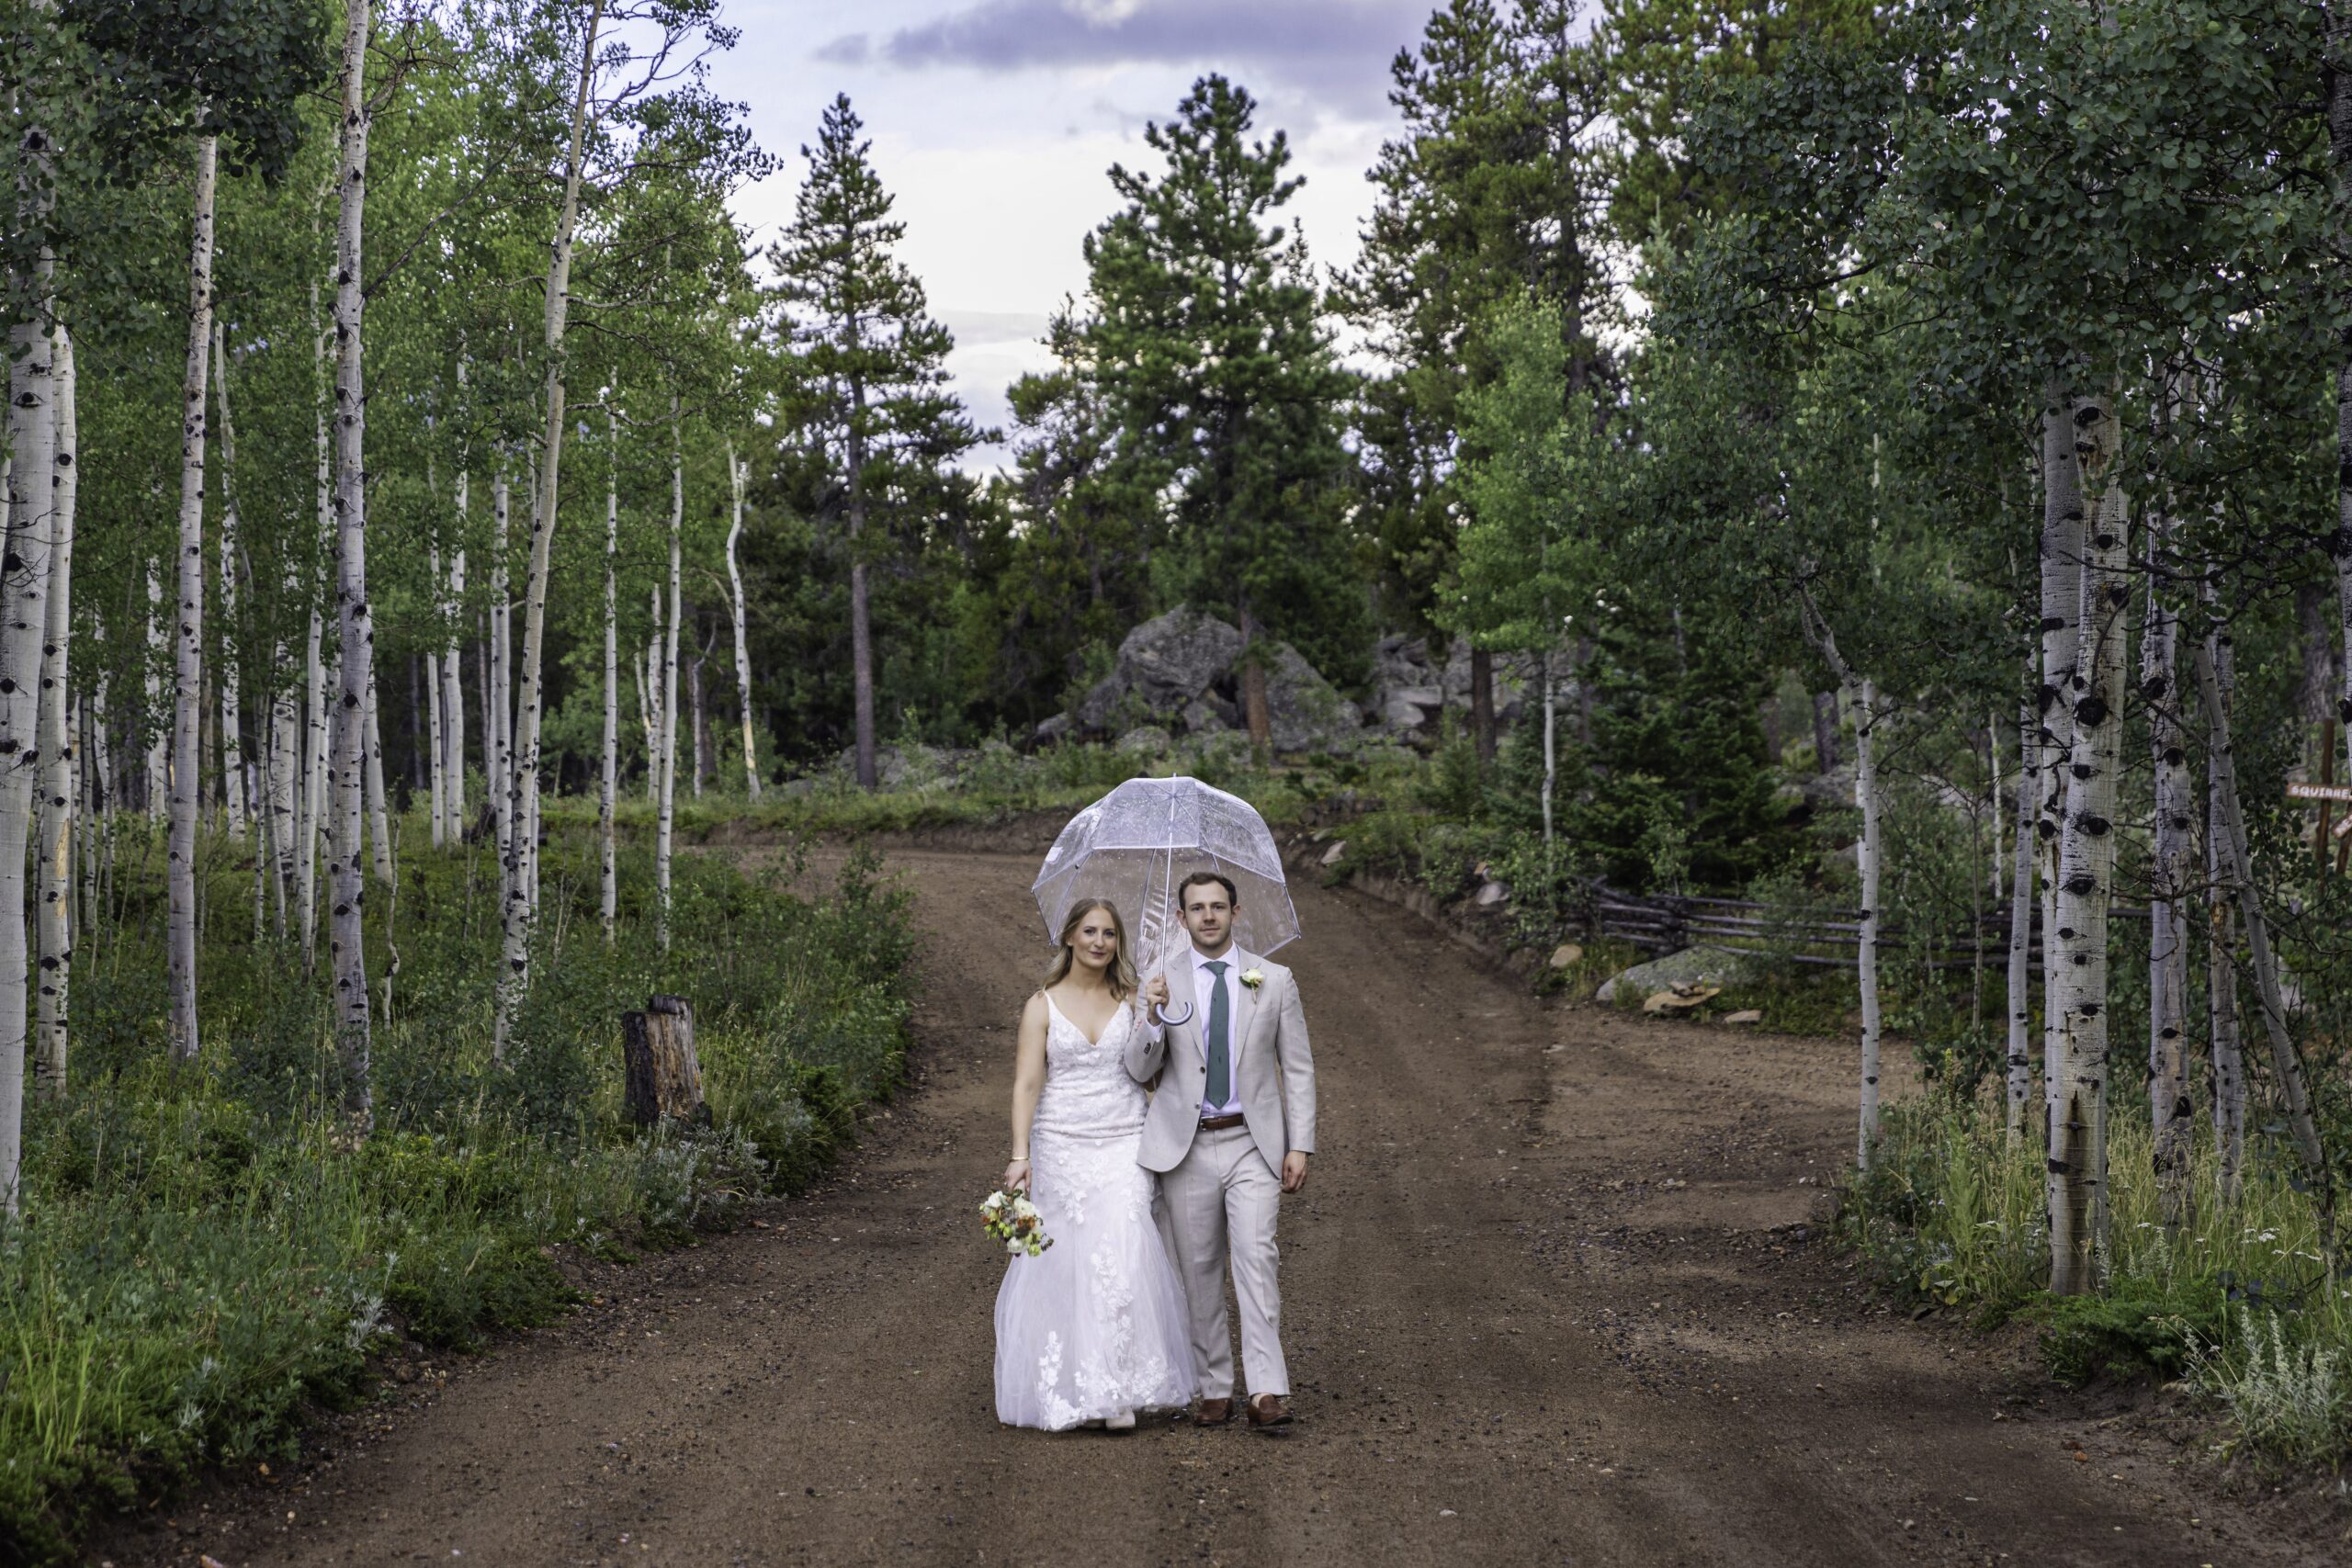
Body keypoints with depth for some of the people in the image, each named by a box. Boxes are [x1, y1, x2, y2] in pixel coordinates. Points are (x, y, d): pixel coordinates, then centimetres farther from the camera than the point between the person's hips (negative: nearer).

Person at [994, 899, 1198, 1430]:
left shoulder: (1131, 1001, 9)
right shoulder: (1043, 1006, 5)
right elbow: (1027, 1084, -2)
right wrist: (1020, 1156, -12)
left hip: (1124, 1146, 0)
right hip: (1062, 1147, 0)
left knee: (1122, 1259, -12)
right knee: (1065, 1263, -1)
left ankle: (1118, 1391, -7)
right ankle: (1070, 1391, 9)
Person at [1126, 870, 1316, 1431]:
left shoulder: (1275, 980, 4)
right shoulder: (1160, 982, 3)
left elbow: (1298, 1067, 7)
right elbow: (1139, 1071, 2)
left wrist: (1300, 1145, 0)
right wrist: (1154, 1018, -17)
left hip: (1252, 1143, -1)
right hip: (1185, 1146, 1)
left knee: (1255, 1259, -14)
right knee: (1198, 1269, 5)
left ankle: (1267, 1392, -17)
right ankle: (1214, 1389, 14)